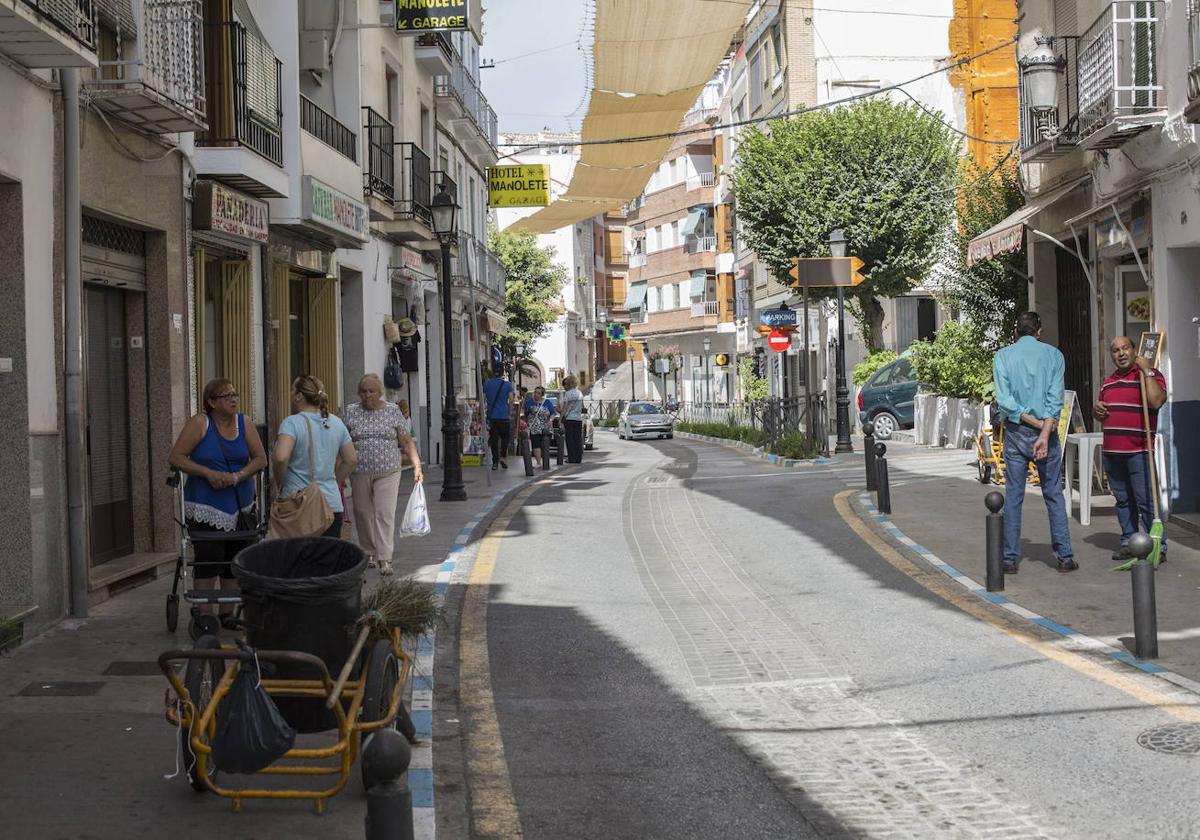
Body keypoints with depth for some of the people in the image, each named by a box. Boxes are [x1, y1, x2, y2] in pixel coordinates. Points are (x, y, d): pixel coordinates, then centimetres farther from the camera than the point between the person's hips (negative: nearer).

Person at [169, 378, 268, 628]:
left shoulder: (244, 424, 5)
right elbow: (176, 457, -7)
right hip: (206, 508, -4)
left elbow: (260, 459, 4)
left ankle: (227, 615, 21)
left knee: (233, 564, 9)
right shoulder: (200, 423, -5)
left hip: (240, 506, 4)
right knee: (207, 564, -8)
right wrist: (208, 473, -17)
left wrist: (237, 477, -12)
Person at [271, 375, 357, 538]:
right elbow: (351, 460, 15)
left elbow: (280, 457, -22)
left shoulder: (291, 423, -9)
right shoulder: (337, 422, 10)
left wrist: (278, 484, -6)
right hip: (333, 505, 5)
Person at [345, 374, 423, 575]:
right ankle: (369, 553, 25)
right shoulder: (351, 412, 5)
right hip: (359, 472, 1)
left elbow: (406, 441, 6)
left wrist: (417, 465, -3)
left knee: (385, 513, -9)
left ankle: (385, 559, -9)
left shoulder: (393, 411, 4)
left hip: (388, 471, -1)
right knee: (363, 513, 8)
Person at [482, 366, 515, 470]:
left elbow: (483, 399, 5)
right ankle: (502, 456, -4)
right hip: (504, 416, -2)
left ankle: (495, 462, 3)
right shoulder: (507, 384, 0)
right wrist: (510, 413, 6)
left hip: (491, 416, 2)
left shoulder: (486, 384, 6)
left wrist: (484, 411, 14)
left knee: (494, 439, 5)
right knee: (505, 437, 13)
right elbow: (511, 400, -3)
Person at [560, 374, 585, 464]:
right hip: (579, 418, 6)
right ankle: (578, 459, 5)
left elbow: (565, 407, -9)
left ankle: (571, 458, -5)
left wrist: (562, 416, -3)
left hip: (569, 418, -6)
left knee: (570, 440, -3)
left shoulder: (568, 393, -7)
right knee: (578, 440, 5)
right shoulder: (580, 394, 12)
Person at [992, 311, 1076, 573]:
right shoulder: (1053, 355, 3)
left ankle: (1010, 559, 5)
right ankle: (1065, 556, 7)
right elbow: (1055, 398, -8)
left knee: (1013, 496, 4)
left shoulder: (1002, 356, 1)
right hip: (1047, 431, 0)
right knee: (1054, 495, 7)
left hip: (1015, 433, 0)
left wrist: (1033, 422, -6)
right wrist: (1045, 432, -15)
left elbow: (1004, 400, -9)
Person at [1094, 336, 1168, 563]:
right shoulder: (1108, 381, 19)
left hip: (1139, 451, -7)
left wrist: (1146, 371, -17)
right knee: (1123, 500, 12)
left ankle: (1158, 546, -3)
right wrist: (1097, 410, 6)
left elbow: (1156, 401, -21)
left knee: (1146, 500, -8)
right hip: (1111, 451, 7)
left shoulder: (1151, 375, -2)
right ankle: (1128, 542, 19)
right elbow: (1101, 415, 30)